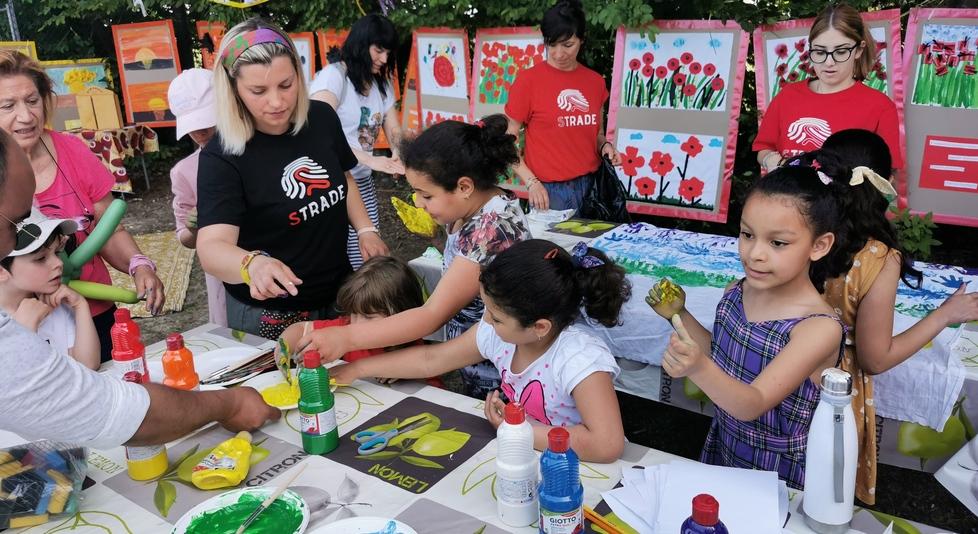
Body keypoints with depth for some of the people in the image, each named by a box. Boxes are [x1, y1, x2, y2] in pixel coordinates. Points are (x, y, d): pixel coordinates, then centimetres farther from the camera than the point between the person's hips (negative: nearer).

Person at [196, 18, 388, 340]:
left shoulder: (322, 119, -6)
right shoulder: (221, 157, -21)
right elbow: (211, 247, -32)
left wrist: (366, 230, -2)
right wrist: (252, 264, -53)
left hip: (339, 296, 5)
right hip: (268, 315, -5)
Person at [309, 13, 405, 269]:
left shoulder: (382, 84, 11)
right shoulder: (333, 76, -12)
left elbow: (394, 130, 7)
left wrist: (399, 157, -17)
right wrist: (371, 160, -33)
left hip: (363, 182, 6)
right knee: (350, 260, -5)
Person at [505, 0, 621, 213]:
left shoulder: (595, 81, 6)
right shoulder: (529, 80, -7)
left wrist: (605, 146, -2)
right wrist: (531, 182, -14)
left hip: (592, 186, 4)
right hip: (549, 190, -4)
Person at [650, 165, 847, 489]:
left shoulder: (820, 328, -27)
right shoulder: (737, 293, -9)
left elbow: (752, 405, -31)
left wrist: (699, 368, -49)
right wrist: (680, 315, -7)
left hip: (779, 473, -5)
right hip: (723, 449, 6)